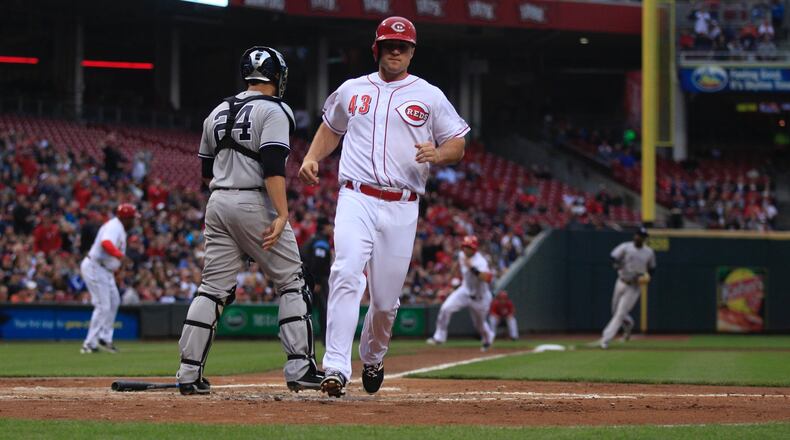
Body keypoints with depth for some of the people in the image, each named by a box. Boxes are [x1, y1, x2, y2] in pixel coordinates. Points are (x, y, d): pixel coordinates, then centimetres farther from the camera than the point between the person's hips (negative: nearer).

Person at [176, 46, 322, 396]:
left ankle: (189, 373, -1)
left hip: (218, 204, 6)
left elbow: (206, 171, 21)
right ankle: (300, 368, -1)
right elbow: (273, 166, -19)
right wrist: (282, 215, -22)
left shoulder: (218, 113, 15)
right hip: (255, 204, -6)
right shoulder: (273, 111, -7)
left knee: (213, 288, 6)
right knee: (291, 283, 4)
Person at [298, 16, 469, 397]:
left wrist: (437, 154, -14)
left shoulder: (429, 97, 7)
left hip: (401, 208, 0)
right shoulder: (352, 91, 13)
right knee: (346, 275, -22)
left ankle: (372, 359, 34)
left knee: (386, 298, 4)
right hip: (356, 199, 0)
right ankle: (336, 370, -29)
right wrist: (311, 158, 10)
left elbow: (457, 146, 9)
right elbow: (331, 127, 29)